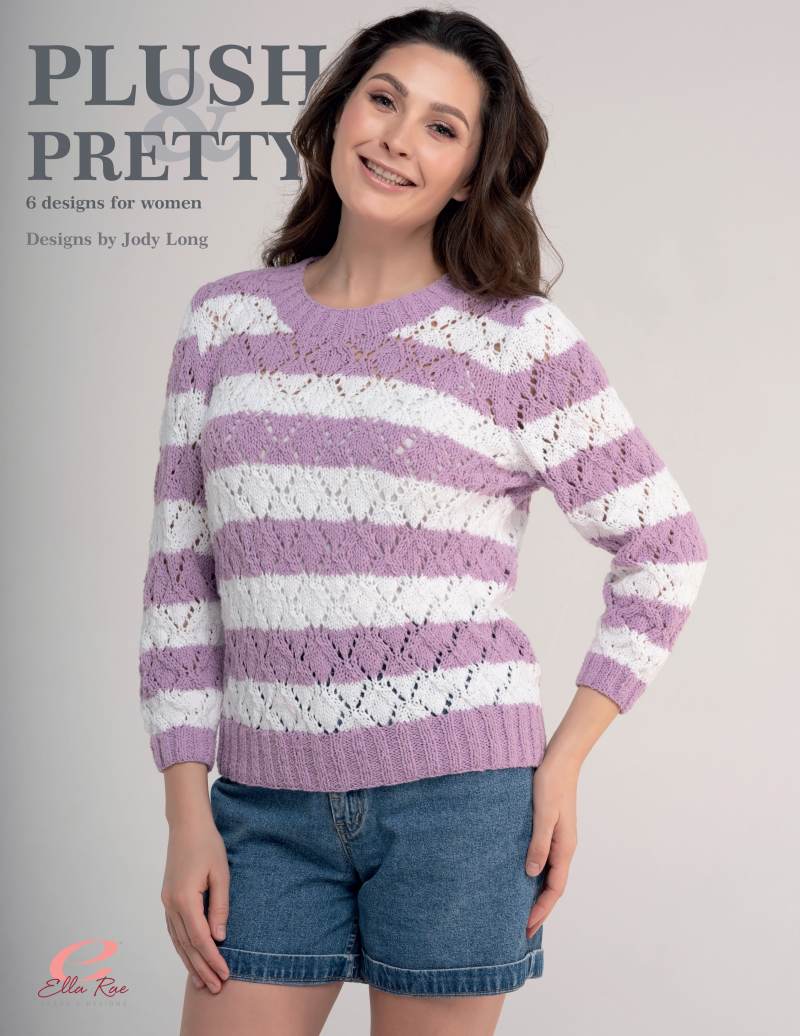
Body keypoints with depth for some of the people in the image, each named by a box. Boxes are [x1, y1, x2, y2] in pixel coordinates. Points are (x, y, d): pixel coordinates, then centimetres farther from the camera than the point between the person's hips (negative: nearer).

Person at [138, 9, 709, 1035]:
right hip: (267, 805, 3)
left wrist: (567, 755, -2)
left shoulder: (520, 337, -2)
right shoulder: (225, 318, 7)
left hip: (458, 793, -2)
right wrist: (187, 813, 2)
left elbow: (664, 546, 4)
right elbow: (180, 571, 7)